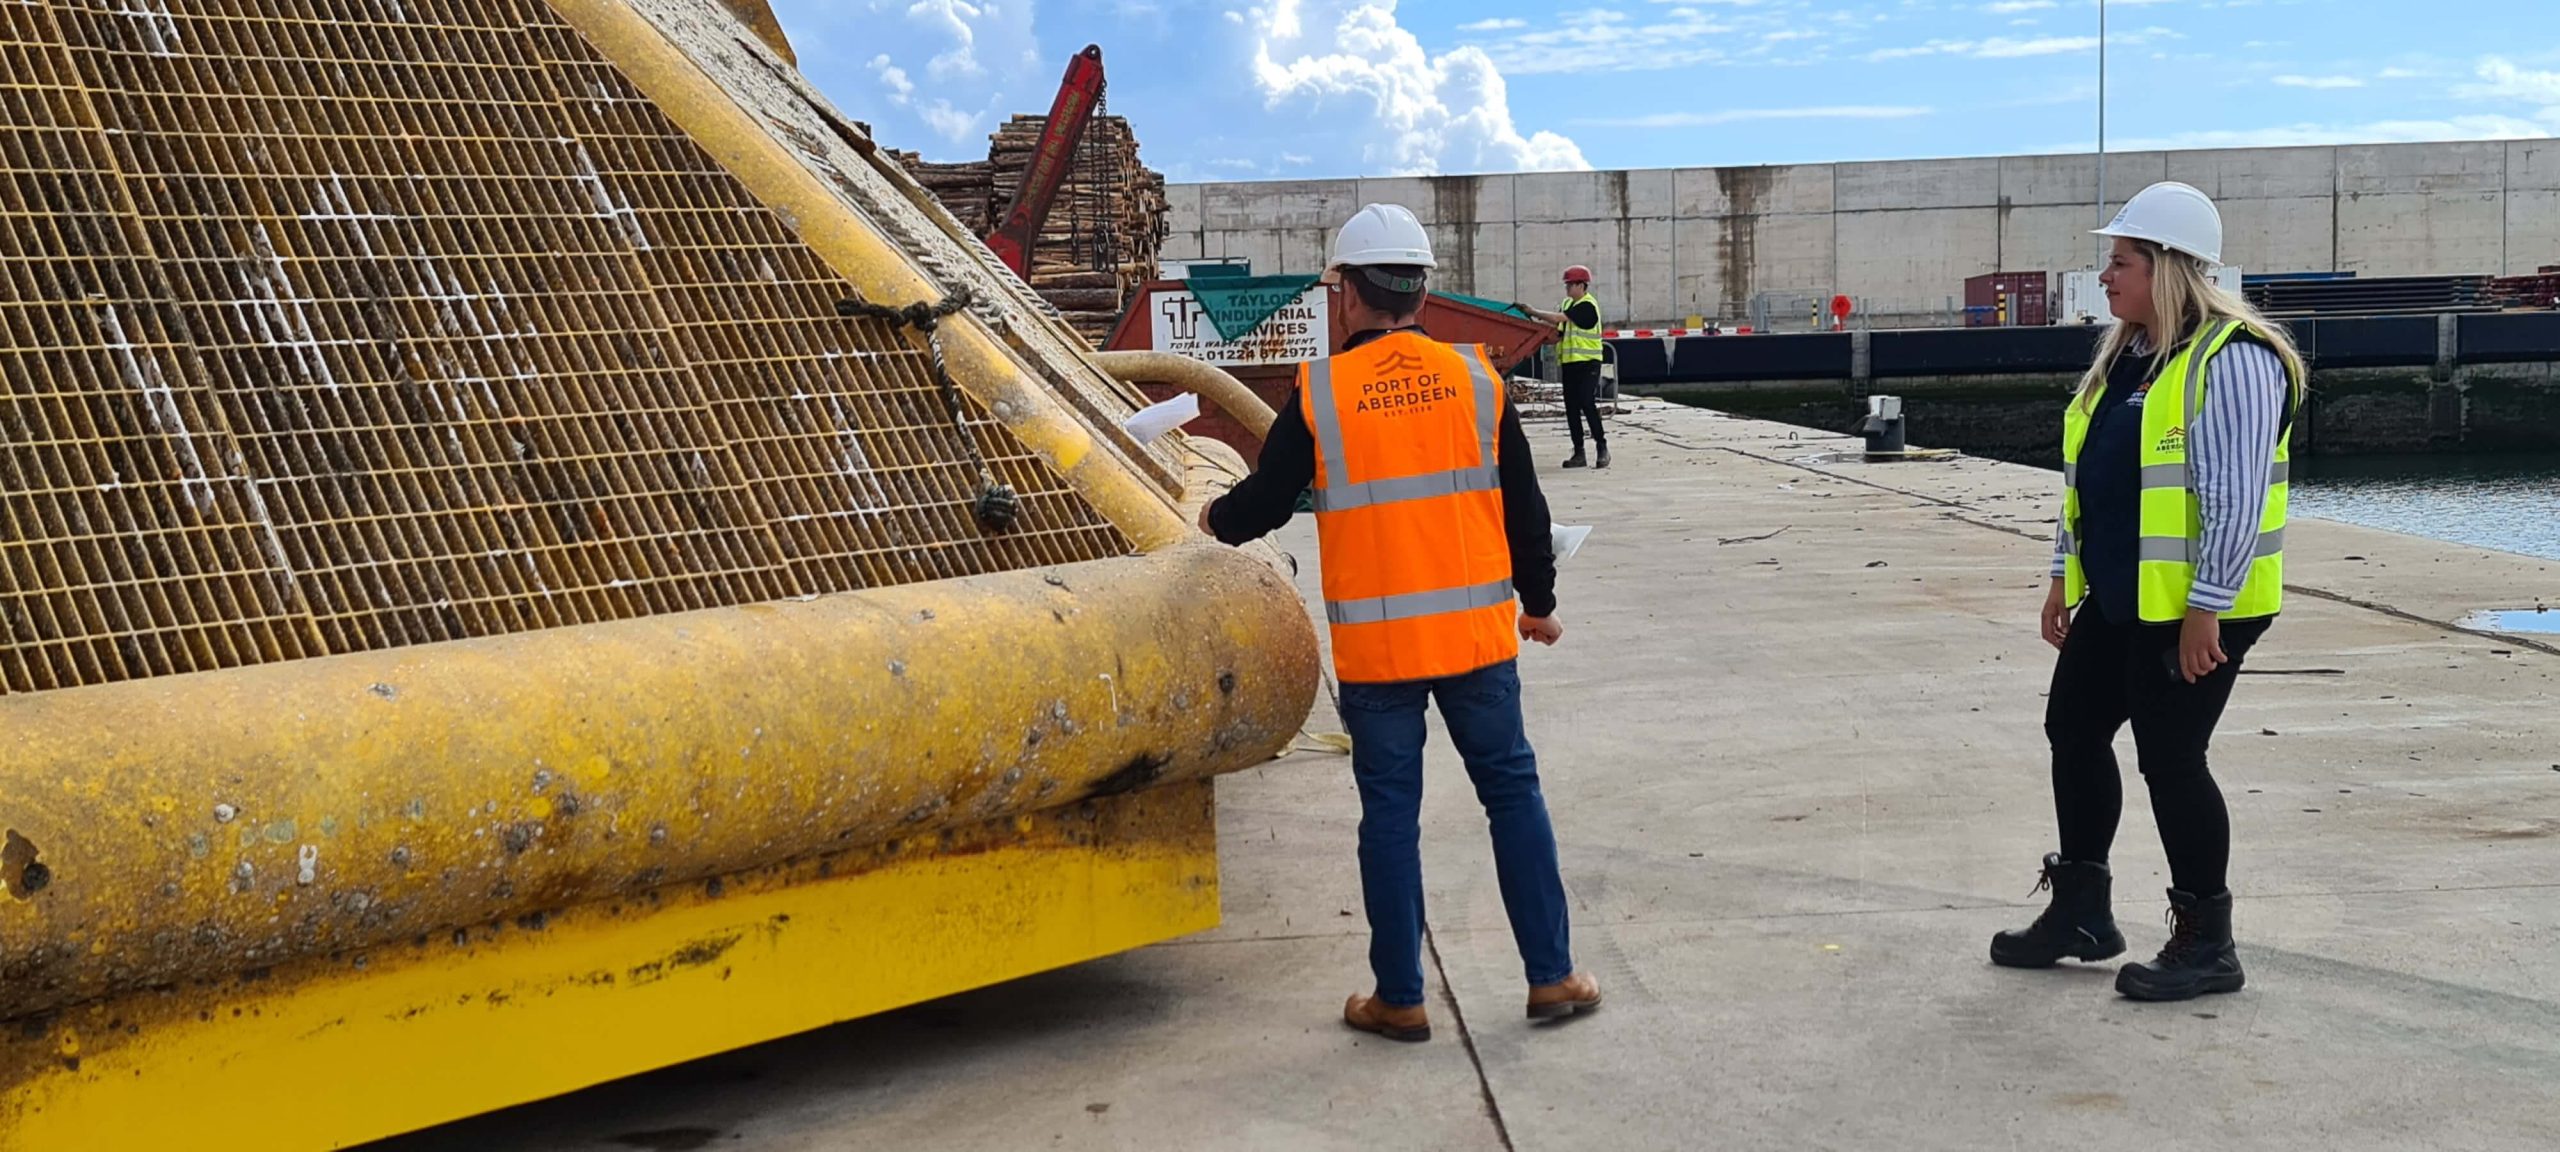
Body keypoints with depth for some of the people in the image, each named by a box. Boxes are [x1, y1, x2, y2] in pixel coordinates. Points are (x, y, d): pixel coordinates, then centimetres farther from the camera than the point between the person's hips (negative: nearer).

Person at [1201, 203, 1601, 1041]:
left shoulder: (1320, 393, -5)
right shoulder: (1474, 379, 1)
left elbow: (1265, 503, 3)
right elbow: (1523, 507, 7)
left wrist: (1217, 518, 26)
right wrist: (1538, 602, 21)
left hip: (1375, 644, -1)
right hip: (1476, 630, 2)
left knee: (1390, 810, 6)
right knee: (1512, 791, 11)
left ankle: (1399, 998, 13)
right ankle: (1552, 977, 13)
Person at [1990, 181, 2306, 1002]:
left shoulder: (2230, 358, -18)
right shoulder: (2124, 357, 12)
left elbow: (2236, 497, -22)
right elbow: (2085, 474, 18)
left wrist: (2205, 610, -24)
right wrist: (2064, 576, 17)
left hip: (2193, 611, -10)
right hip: (2119, 600, 10)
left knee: (2169, 758, -5)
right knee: (2073, 731, 14)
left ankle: (2207, 945, 9)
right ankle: (2081, 911, 28)